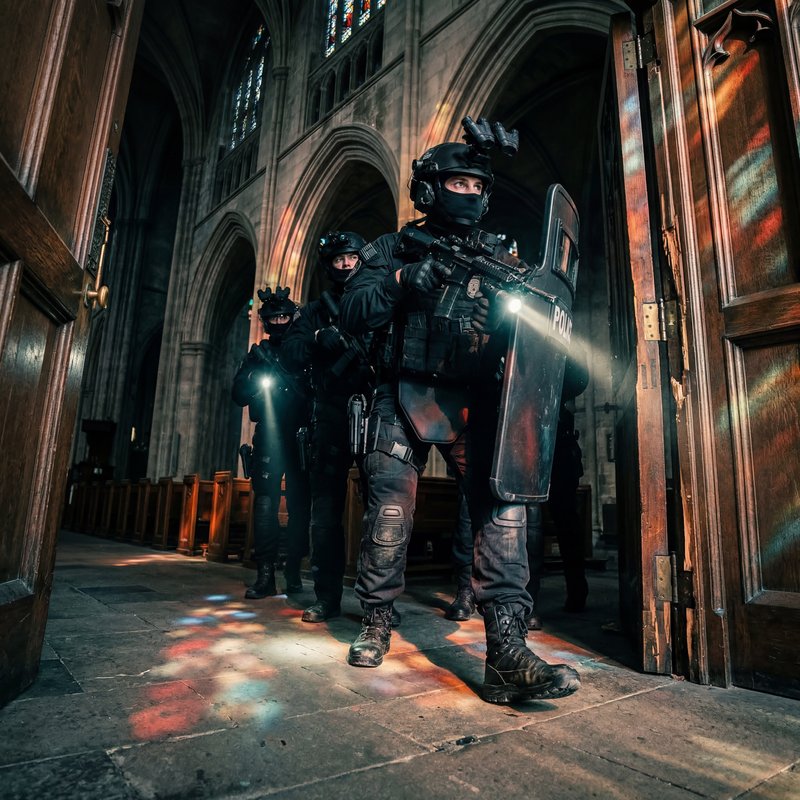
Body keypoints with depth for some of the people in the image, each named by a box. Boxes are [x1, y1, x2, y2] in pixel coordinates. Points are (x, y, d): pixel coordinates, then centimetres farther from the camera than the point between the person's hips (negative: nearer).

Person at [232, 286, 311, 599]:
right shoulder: (257, 354, 15)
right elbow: (239, 394, 8)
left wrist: (282, 370, -11)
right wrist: (260, 371, -8)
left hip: (300, 438, 0)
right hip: (269, 438, 1)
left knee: (299, 504, 1)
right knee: (265, 502, -8)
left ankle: (294, 572, 11)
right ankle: (265, 574, -3)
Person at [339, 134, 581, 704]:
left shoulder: (497, 258, 18)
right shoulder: (394, 248, 12)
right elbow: (354, 313, 0)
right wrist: (402, 280, -17)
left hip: (474, 402, 2)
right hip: (405, 399, -1)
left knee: (503, 502, -14)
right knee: (390, 510, -1)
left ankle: (507, 653, -11)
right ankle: (377, 623, 21)